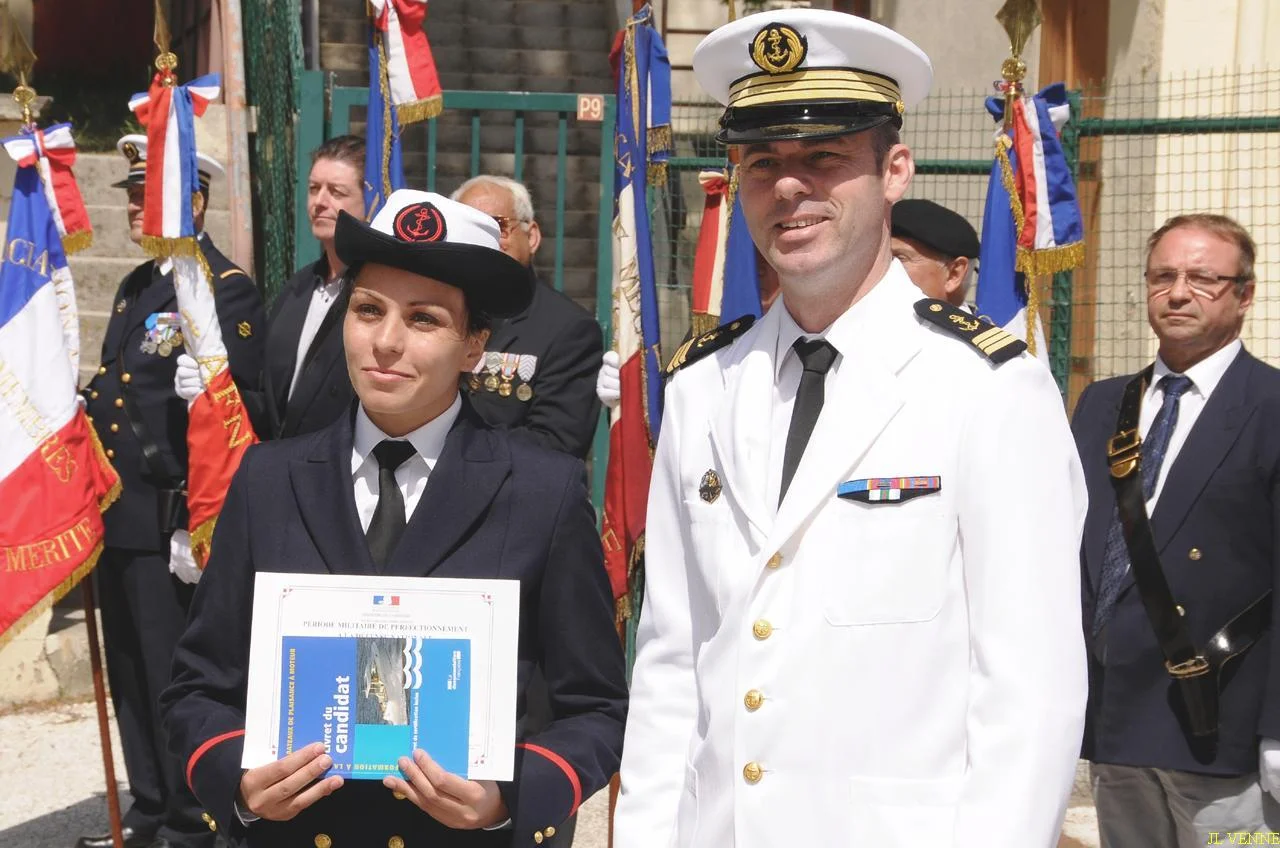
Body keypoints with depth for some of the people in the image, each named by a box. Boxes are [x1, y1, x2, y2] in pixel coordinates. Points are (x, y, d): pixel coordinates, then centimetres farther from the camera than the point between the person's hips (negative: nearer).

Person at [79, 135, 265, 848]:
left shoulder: (226, 291, -12)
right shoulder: (136, 287, 17)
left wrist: (195, 523, -20)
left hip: (170, 526, -9)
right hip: (120, 521, 9)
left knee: (173, 681, 0)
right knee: (131, 681, 16)